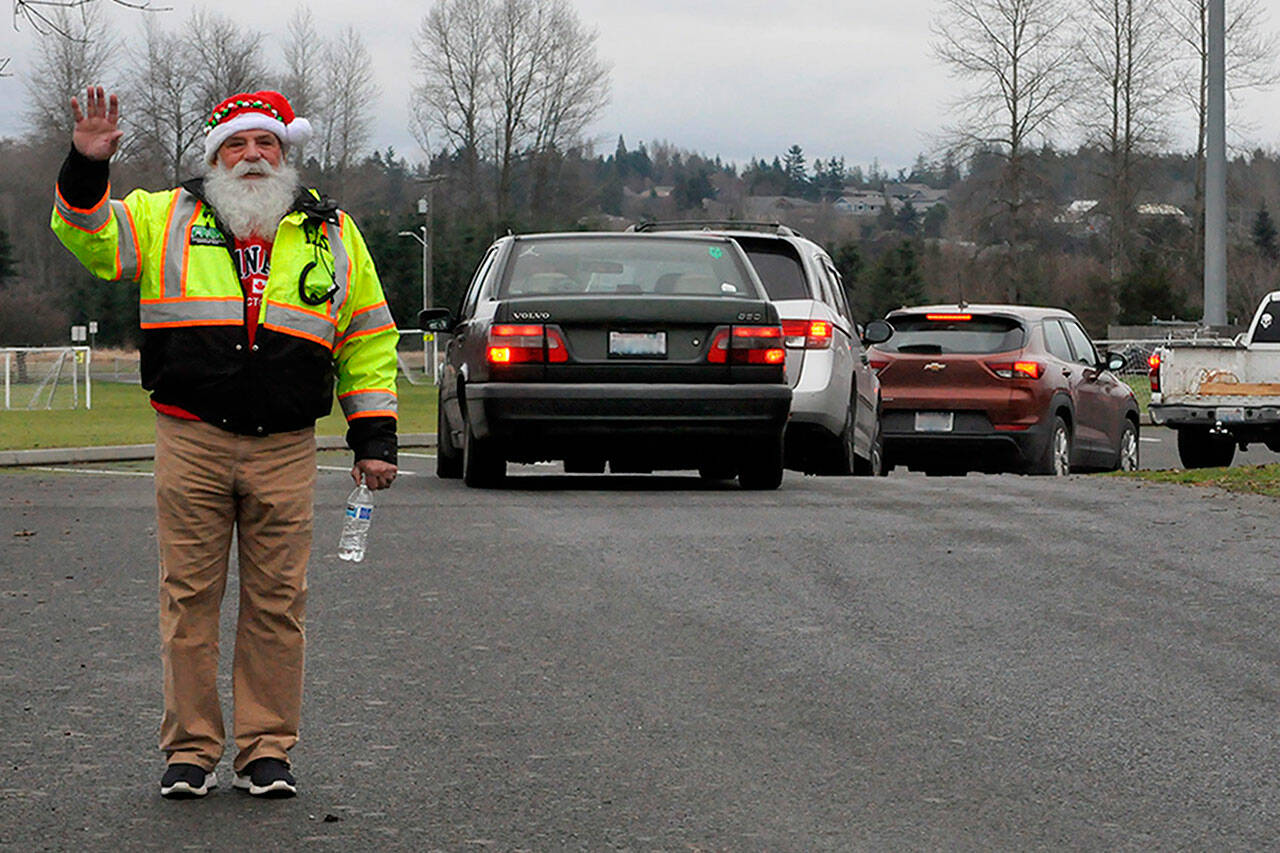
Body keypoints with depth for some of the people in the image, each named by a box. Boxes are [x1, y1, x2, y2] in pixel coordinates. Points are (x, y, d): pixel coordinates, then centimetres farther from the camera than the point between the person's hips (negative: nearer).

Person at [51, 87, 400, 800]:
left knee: (277, 601, 2)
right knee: (189, 596, 2)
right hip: (191, 442, 0)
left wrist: (374, 438, 10)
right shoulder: (168, 219, 11)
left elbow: (367, 342, 16)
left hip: (285, 449, 1)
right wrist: (87, 168, -15)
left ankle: (268, 750, 11)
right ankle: (191, 749, 11)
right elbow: (90, 237, 3)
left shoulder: (332, 234, 13)